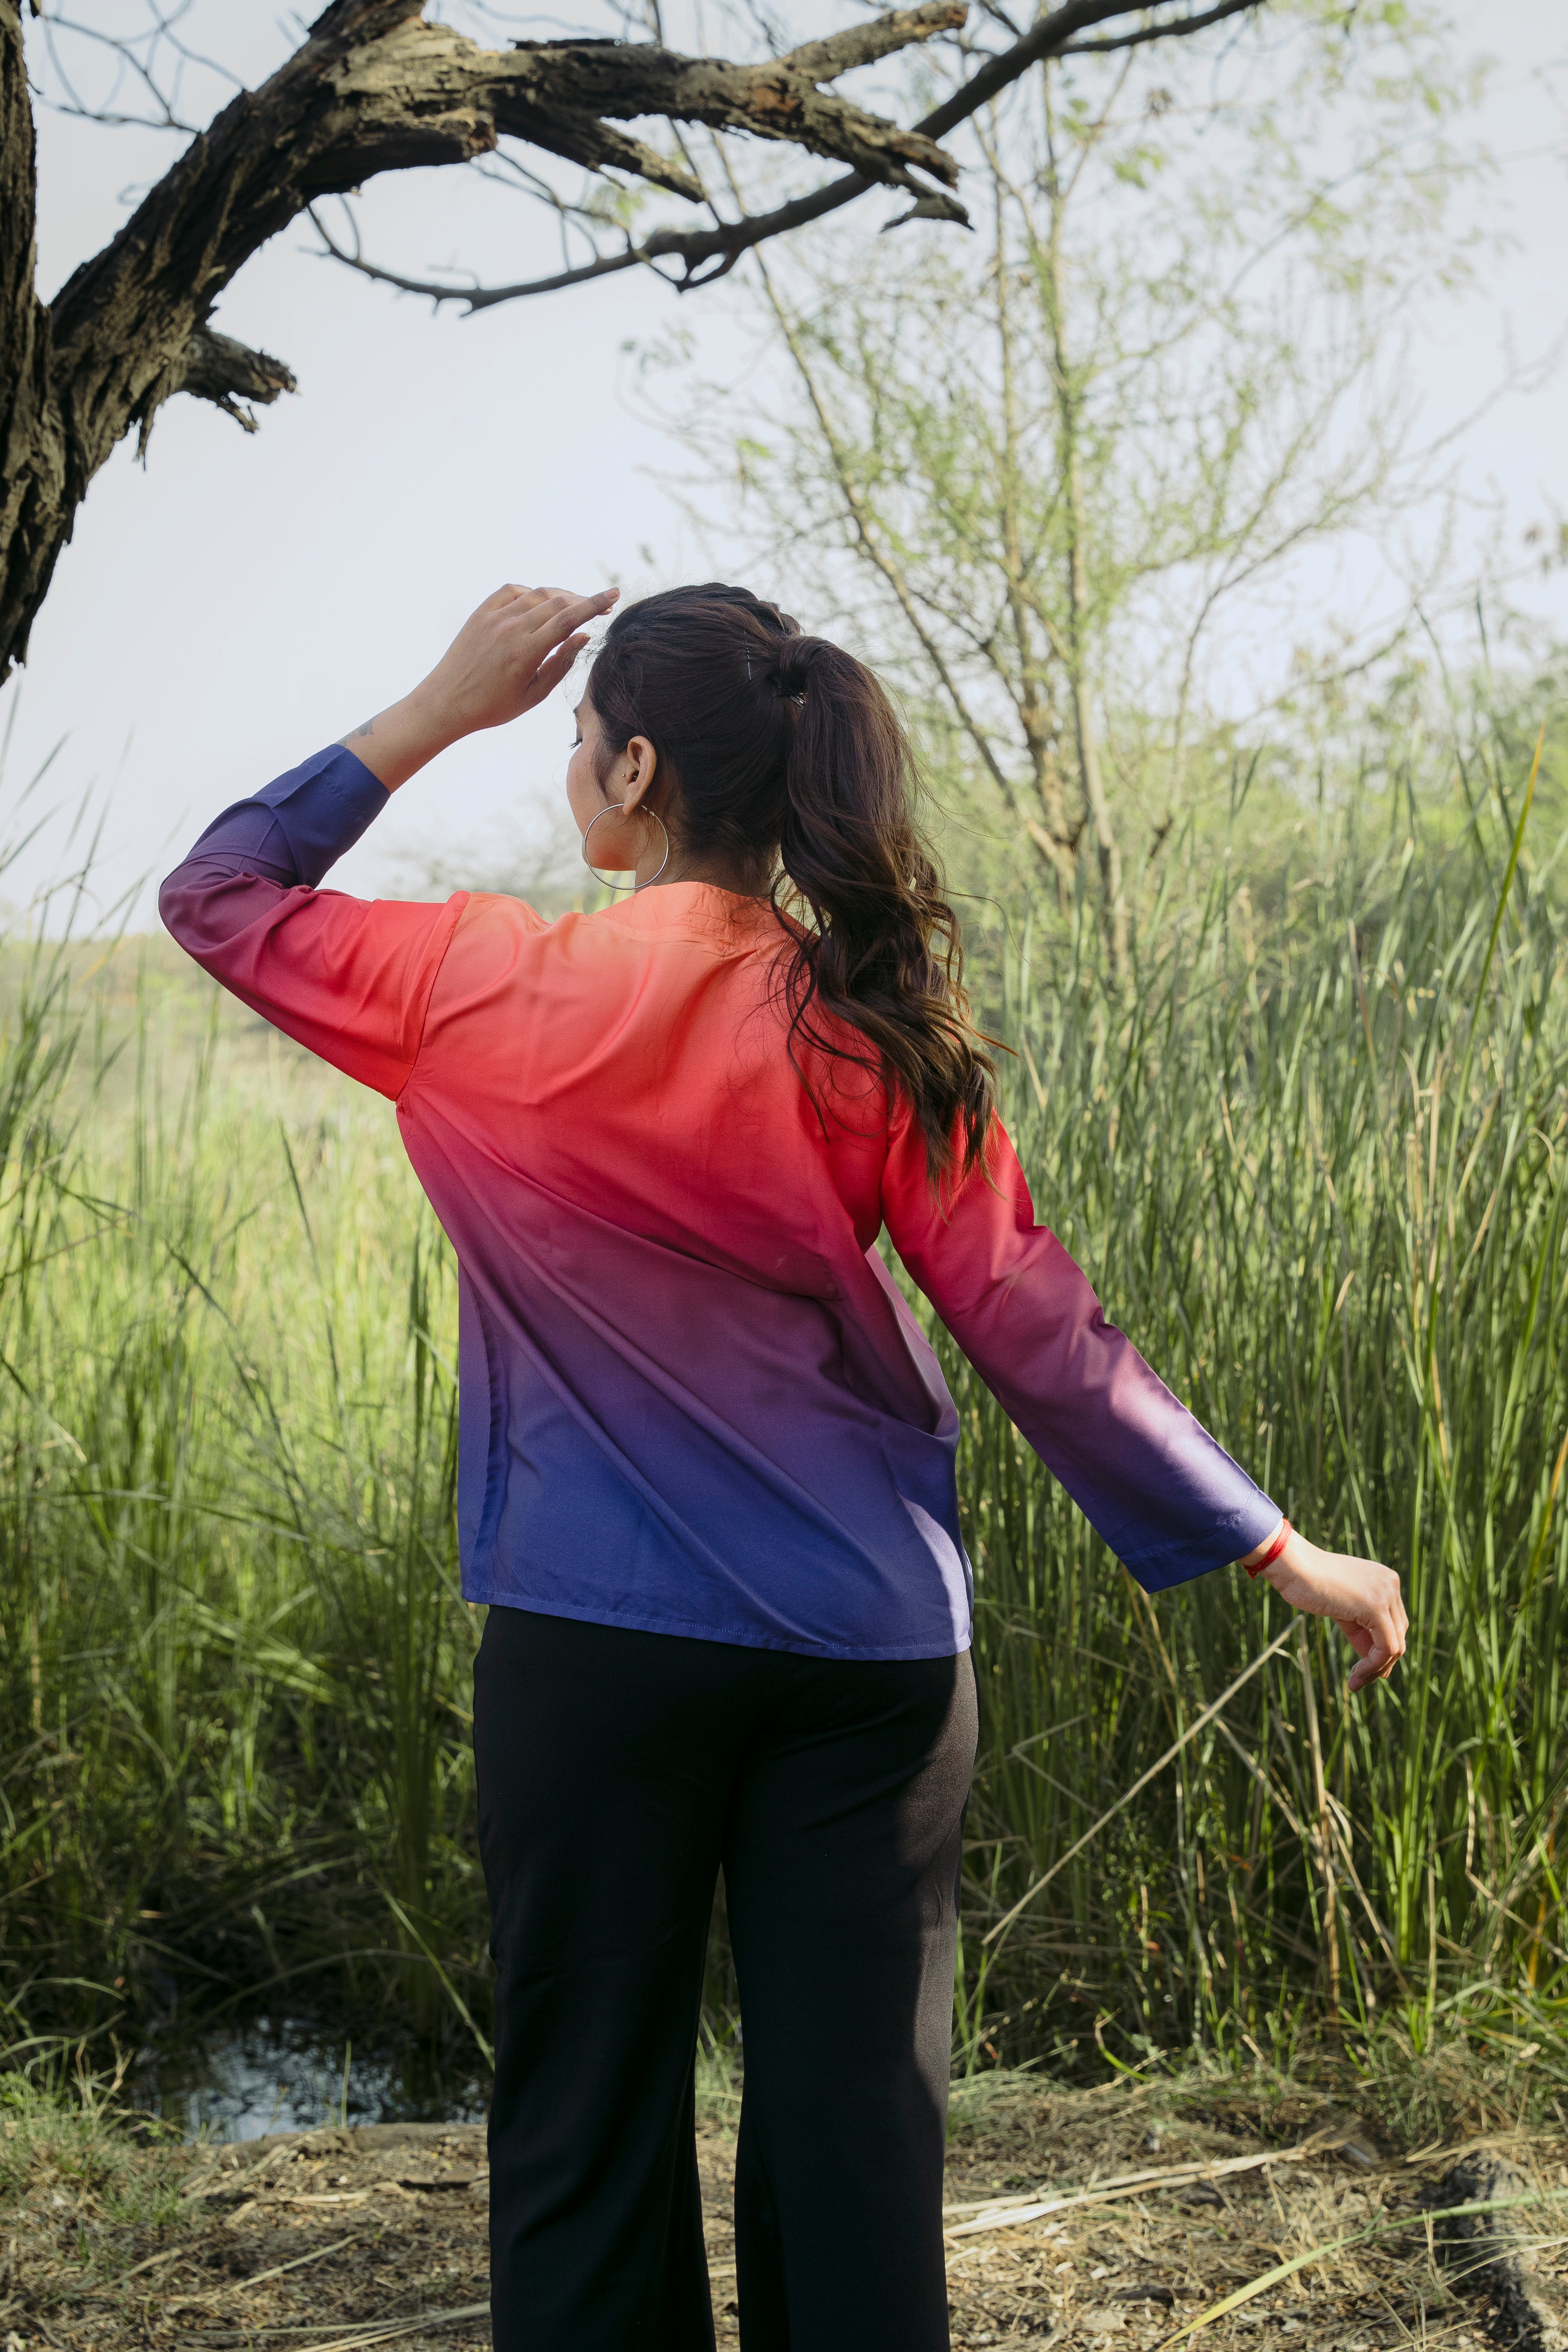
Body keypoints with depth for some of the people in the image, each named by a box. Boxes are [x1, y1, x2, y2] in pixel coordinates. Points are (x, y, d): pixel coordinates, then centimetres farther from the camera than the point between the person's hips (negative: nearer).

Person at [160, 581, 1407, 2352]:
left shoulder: (494, 993, -7)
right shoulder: (872, 1028, -2)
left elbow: (216, 894, 9)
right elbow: (1039, 1335, -3)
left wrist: (441, 710, 8)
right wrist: (1282, 1551, 4)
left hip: (596, 1636, -2)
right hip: (869, 1643, 2)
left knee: (589, 2129, 9)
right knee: (855, 2128, 9)